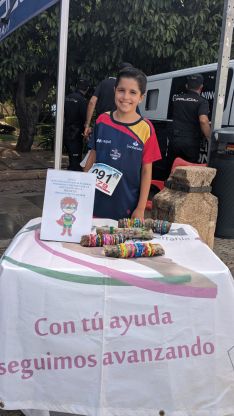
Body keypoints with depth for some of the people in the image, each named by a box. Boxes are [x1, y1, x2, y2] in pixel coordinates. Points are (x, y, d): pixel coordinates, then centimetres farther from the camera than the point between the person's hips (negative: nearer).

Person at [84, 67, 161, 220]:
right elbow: (92, 157, 8)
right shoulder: (102, 121, -1)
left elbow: (147, 170, -4)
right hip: (97, 202, 2)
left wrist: (141, 208, -5)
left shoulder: (146, 128, -7)